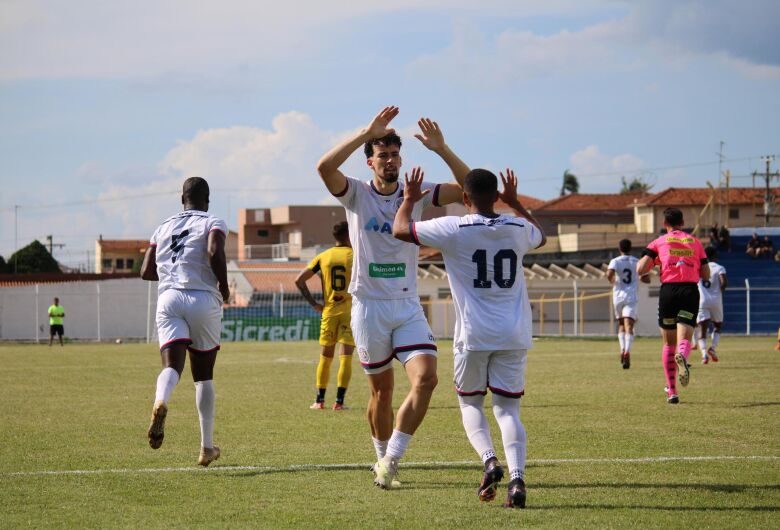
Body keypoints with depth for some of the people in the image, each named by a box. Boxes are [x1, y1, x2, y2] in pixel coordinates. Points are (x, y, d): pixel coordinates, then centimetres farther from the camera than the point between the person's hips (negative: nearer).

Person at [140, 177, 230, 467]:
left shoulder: (164, 227, 18)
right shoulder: (213, 223, 5)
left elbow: (146, 271, 16)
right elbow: (215, 252, -16)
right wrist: (224, 286, -2)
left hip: (169, 299, 2)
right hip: (203, 300, -2)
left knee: (172, 365, -12)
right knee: (203, 375, 11)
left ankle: (160, 402, -49)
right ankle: (207, 447, 15)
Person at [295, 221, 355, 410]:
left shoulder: (323, 257, 7)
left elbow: (299, 280, 2)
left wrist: (313, 303, 6)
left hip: (328, 311, 3)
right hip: (350, 311, -3)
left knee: (325, 356, 12)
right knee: (346, 356, -3)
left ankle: (319, 400, 14)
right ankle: (339, 401, -11)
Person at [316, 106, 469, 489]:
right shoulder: (357, 195, -3)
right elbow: (325, 167, -23)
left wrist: (441, 149, -16)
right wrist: (368, 132, -26)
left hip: (408, 306, 2)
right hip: (369, 306, -2)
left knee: (426, 378, -17)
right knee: (382, 390, 7)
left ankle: (391, 459, -10)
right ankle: (383, 458, 28)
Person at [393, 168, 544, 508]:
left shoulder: (452, 229, -7)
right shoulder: (518, 228, 5)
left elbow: (400, 230, 5)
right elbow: (540, 237, 31)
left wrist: (409, 199, 23)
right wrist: (515, 202, 40)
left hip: (474, 336, -2)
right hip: (514, 336, 3)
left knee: (470, 403, 16)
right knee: (508, 409, 4)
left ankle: (488, 458, -10)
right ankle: (517, 477, -16)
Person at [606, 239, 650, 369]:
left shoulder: (615, 261, 0)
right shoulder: (637, 262, 7)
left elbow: (609, 274, -18)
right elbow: (647, 280, 9)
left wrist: (612, 281, 3)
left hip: (618, 296, 0)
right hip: (631, 297, 0)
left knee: (621, 324, 21)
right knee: (629, 326, -11)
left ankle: (622, 350, 8)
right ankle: (627, 351, -30)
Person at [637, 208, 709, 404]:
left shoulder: (659, 242, 8)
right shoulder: (695, 242, 15)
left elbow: (640, 269, -1)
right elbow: (706, 275, 14)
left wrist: (652, 263, 21)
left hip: (668, 290, 0)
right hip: (691, 291, 0)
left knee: (669, 343, 13)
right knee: (684, 339, -9)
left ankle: (672, 391, 12)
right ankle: (682, 356, -47)